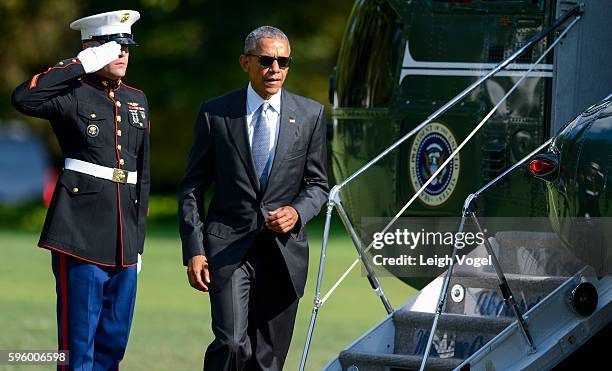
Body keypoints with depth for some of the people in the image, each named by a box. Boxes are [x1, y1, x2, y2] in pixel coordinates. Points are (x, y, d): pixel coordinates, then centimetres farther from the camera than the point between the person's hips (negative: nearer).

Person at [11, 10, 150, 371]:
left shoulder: (137, 100, 16)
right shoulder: (73, 95, -3)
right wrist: (80, 66, -18)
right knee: (79, 339, -4)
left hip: (124, 239, 6)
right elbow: (24, 98, -25)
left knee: (114, 341, 10)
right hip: (81, 232, -6)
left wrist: (137, 239, 17)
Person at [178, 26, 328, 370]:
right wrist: (194, 250, -5)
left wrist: (297, 212, -12)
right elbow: (192, 188, 4)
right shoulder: (215, 113, 1)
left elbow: (318, 184, 10)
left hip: (284, 250, 2)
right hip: (228, 248, -2)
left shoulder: (310, 114, 5)